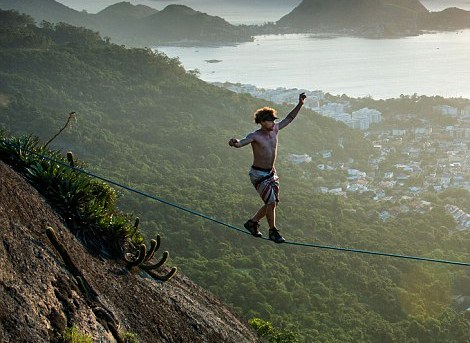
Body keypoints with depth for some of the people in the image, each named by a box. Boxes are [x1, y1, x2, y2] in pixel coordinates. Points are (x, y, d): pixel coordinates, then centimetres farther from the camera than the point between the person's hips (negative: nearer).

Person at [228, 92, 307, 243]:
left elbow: (289, 118, 13)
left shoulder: (274, 130, 1)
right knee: (271, 202, -12)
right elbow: (241, 143, -37)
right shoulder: (255, 136, -19)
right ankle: (273, 232, 4)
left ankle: (252, 222, 30)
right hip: (258, 174, -8)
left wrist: (300, 104, 7)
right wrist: (234, 142, -61)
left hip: (271, 173, 8)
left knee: (273, 202, 12)